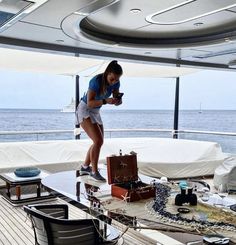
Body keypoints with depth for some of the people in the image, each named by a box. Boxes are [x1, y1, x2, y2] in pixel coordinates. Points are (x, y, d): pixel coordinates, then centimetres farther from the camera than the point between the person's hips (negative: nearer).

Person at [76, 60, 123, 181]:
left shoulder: (115, 83, -9)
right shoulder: (96, 81, -28)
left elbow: (117, 100, -5)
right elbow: (90, 103, -30)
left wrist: (118, 100, -28)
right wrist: (106, 101, -44)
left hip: (95, 112, 8)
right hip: (84, 110, -8)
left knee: (99, 142, 13)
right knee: (98, 141, -18)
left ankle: (85, 167, 28)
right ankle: (94, 171, -3)